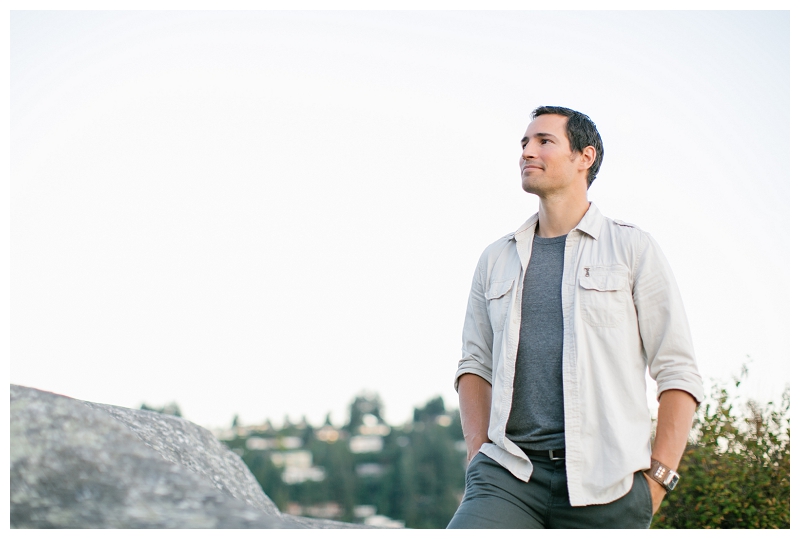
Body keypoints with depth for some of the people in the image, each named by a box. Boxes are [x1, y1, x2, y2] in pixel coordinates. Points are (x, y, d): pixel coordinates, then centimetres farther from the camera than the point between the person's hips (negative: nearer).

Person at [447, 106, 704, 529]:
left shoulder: (632, 249, 6)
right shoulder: (496, 259, 16)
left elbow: (678, 373, 3)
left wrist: (656, 479, -6)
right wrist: (479, 452, 4)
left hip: (604, 484, -2)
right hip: (509, 473, 2)